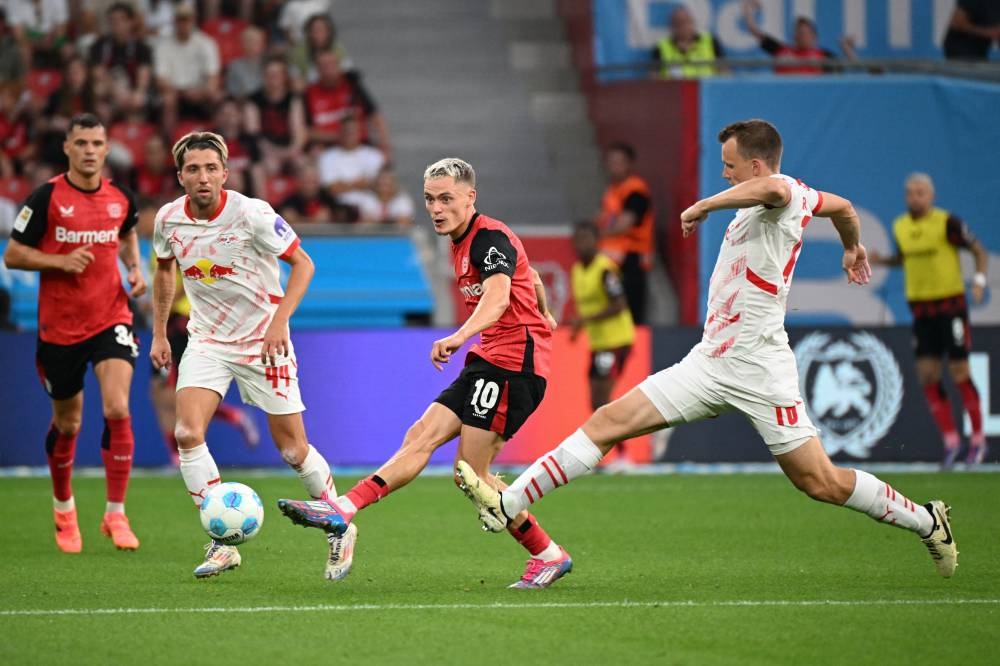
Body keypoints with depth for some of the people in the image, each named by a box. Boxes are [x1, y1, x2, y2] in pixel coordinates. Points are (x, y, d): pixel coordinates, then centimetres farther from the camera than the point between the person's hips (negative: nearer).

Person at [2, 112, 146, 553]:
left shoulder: (121, 198, 2)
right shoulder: (46, 198, -9)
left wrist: (134, 268, 6)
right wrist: (61, 260, -19)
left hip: (110, 320, 1)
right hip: (59, 326, -1)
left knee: (117, 409, -18)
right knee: (67, 423, 10)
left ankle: (115, 514, -9)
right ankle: (63, 508, 36)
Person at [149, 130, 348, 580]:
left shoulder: (251, 214, -19)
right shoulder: (168, 220, -6)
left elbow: (302, 263, -11)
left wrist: (279, 321, -22)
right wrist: (159, 333, 14)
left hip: (263, 342, -3)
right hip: (207, 340, 4)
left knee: (293, 449, 0)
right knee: (187, 434, -17)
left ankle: (339, 529, 25)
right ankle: (222, 544, -10)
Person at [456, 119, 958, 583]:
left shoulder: (784, 191, -14)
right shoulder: (798, 199, 13)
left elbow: (771, 189, -41)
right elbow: (844, 207, 32)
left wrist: (704, 205, -25)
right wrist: (853, 248, 54)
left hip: (758, 371, -9)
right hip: (709, 365, 9)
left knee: (821, 482, -5)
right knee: (608, 422, -2)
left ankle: (925, 521, 18)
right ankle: (506, 506, -6)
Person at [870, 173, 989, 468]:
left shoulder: (947, 223, -10)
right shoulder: (900, 227, 7)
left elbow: (979, 251, -3)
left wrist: (979, 280, -18)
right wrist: (881, 260, 4)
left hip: (950, 305, -5)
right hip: (920, 308, 5)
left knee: (959, 372, -4)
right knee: (927, 375, -2)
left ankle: (978, 439, 9)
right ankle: (950, 439, 8)